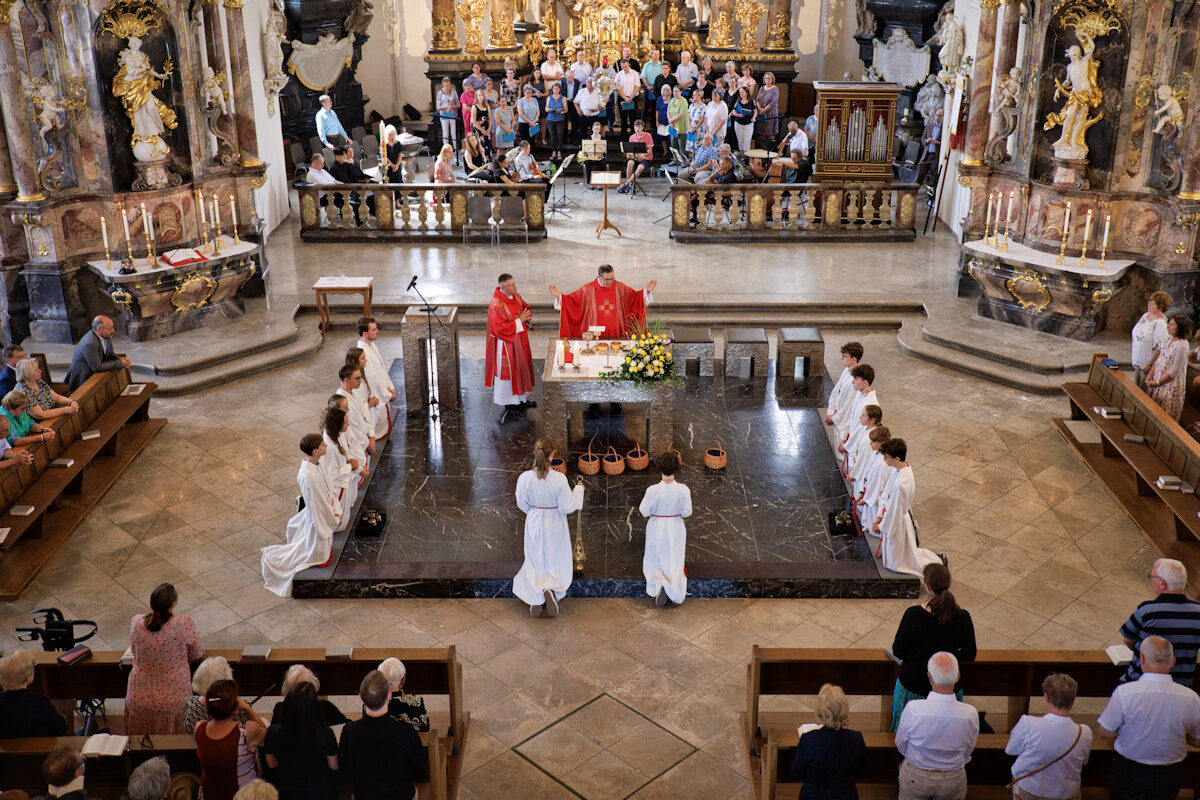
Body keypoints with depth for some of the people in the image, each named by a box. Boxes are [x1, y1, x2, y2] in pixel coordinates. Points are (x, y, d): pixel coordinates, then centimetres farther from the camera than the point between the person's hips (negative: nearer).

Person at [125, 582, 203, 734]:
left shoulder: (136, 621, -12)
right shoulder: (184, 624, -21)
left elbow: (134, 650, 8)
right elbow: (197, 654, -4)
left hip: (139, 699, 3)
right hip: (174, 702, -3)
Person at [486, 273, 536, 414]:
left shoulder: (516, 296, 1)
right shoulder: (496, 305, -24)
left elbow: (526, 308, 18)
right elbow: (500, 328, -26)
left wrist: (527, 317, -6)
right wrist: (518, 321, -22)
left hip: (519, 340, 8)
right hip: (506, 343, -8)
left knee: (521, 367, 17)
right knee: (508, 369, 3)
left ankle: (521, 398, 30)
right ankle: (508, 402, 17)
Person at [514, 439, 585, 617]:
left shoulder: (524, 478, -17)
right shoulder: (559, 479, -22)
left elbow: (522, 504, -3)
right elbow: (567, 507, -15)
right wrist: (579, 489, 0)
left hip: (534, 524, 1)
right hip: (555, 527, -1)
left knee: (535, 562, 17)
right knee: (556, 562, 16)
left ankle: (536, 594, -7)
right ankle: (550, 589, -13)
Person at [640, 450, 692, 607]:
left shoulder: (653, 490, -23)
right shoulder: (683, 490, -18)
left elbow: (644, 512, -13)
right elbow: (687, 513, -10)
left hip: (656, 528, -1)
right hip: (676, 529, 1)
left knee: (653, 559, 15)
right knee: (674, 560, 17)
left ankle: (660, 583, -10)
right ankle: (676, 593, 12)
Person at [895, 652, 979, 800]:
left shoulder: (913, 709, -29)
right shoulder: (970, 714, -25)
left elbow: (901, 744, -9)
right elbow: (968, 751, -5)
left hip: (915, 776, -2)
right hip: (953, 781, 2)